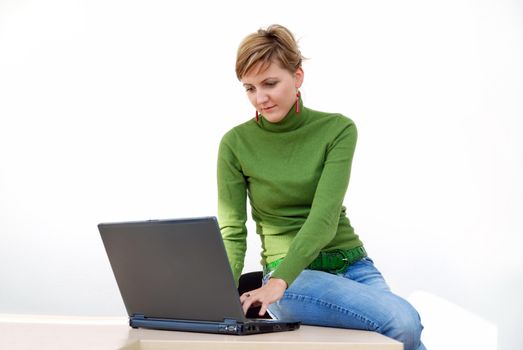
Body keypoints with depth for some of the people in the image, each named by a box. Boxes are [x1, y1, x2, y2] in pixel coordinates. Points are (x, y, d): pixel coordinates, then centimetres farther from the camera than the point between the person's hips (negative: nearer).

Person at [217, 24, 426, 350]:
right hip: (292, 276, -2)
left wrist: (278, 282, -29)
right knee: (403, 322, -27)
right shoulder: (235, 144, -2)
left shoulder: (338, 129, -4)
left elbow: (325, 216, -15)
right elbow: (232, 231, -3)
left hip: (352, 265, 3)